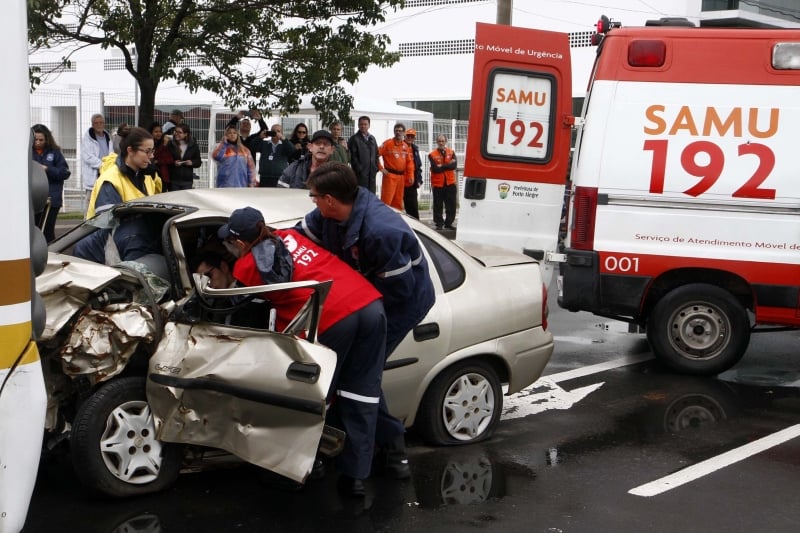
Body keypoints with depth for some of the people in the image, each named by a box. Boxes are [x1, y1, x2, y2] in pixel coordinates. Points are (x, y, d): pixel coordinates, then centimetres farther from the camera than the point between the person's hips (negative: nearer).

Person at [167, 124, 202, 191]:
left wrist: (192, 162, -12)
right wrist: (173, 163, -16)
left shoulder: (193, 146, 3)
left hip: (187, 181, 0)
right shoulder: (170, 145, 1)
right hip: (173, 180, 0)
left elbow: (198, 162, 8)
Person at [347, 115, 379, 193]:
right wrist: (359, 169, -14)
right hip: (360, 174, -6)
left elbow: (376, 154, 21)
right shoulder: (354, 139, -5)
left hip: (372, 173, 6)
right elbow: (353, 157, -10)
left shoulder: (372, 139, 17)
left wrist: (376, 168, 9)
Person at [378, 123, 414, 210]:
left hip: (401, 176, 6)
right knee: (386, 200, -11)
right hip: (390, 175, -6)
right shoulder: (388, 143, -4)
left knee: (398, 201, 11)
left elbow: (409, 162, 13)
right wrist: (381, 168, -11)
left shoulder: (406, 146, 12)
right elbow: (376, 154, -10)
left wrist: (410, 176, 5)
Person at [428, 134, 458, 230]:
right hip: (437, 184, -2)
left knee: (451, 205, 3)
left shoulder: (451, 152, 6)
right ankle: (439, 224, 11)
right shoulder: (432, 155, -2)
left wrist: (441, 166, -14)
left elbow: (454, 165, -10)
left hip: (450, 183, 2)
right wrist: (448, 165, -11)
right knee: (438, 205, 2)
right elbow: (435, 169, -14)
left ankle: (448, 223, 13)